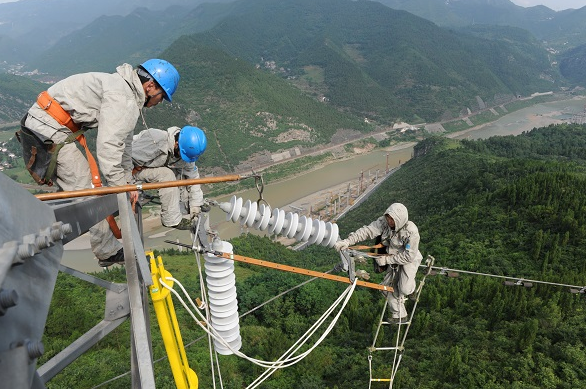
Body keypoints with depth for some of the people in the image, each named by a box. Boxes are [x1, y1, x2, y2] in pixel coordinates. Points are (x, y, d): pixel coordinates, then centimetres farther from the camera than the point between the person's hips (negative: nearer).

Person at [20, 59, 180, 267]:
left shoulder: (125, 90, 16)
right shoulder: (123, 98, -19)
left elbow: (122, 142, 19)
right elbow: (108, 146, -25)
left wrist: (128, 181, 19)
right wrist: (119, 186, -17)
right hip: (50, 127, -11)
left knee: (69, 186, 21)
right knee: (88, 188, -6)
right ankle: (109, 252, 4)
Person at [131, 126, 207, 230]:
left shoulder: (185, 151, -15)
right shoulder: (155, 140, -38)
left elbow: (193, 177, -9)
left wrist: (195, 206, -12)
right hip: (133, 168, -6)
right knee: (167, 175, -29)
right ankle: (172, 219, -21)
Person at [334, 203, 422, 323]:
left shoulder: (411, 232, -32)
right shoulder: (384, 222, -21)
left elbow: (408, 256, -26)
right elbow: (367, 231, -31)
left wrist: (387, 259, -26)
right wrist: (347, 241, -44)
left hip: (410, 259, -5)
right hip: (394, 260, 5)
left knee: (404, 289, -23)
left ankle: (411, 289, 17)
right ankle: (399, 316, 27)